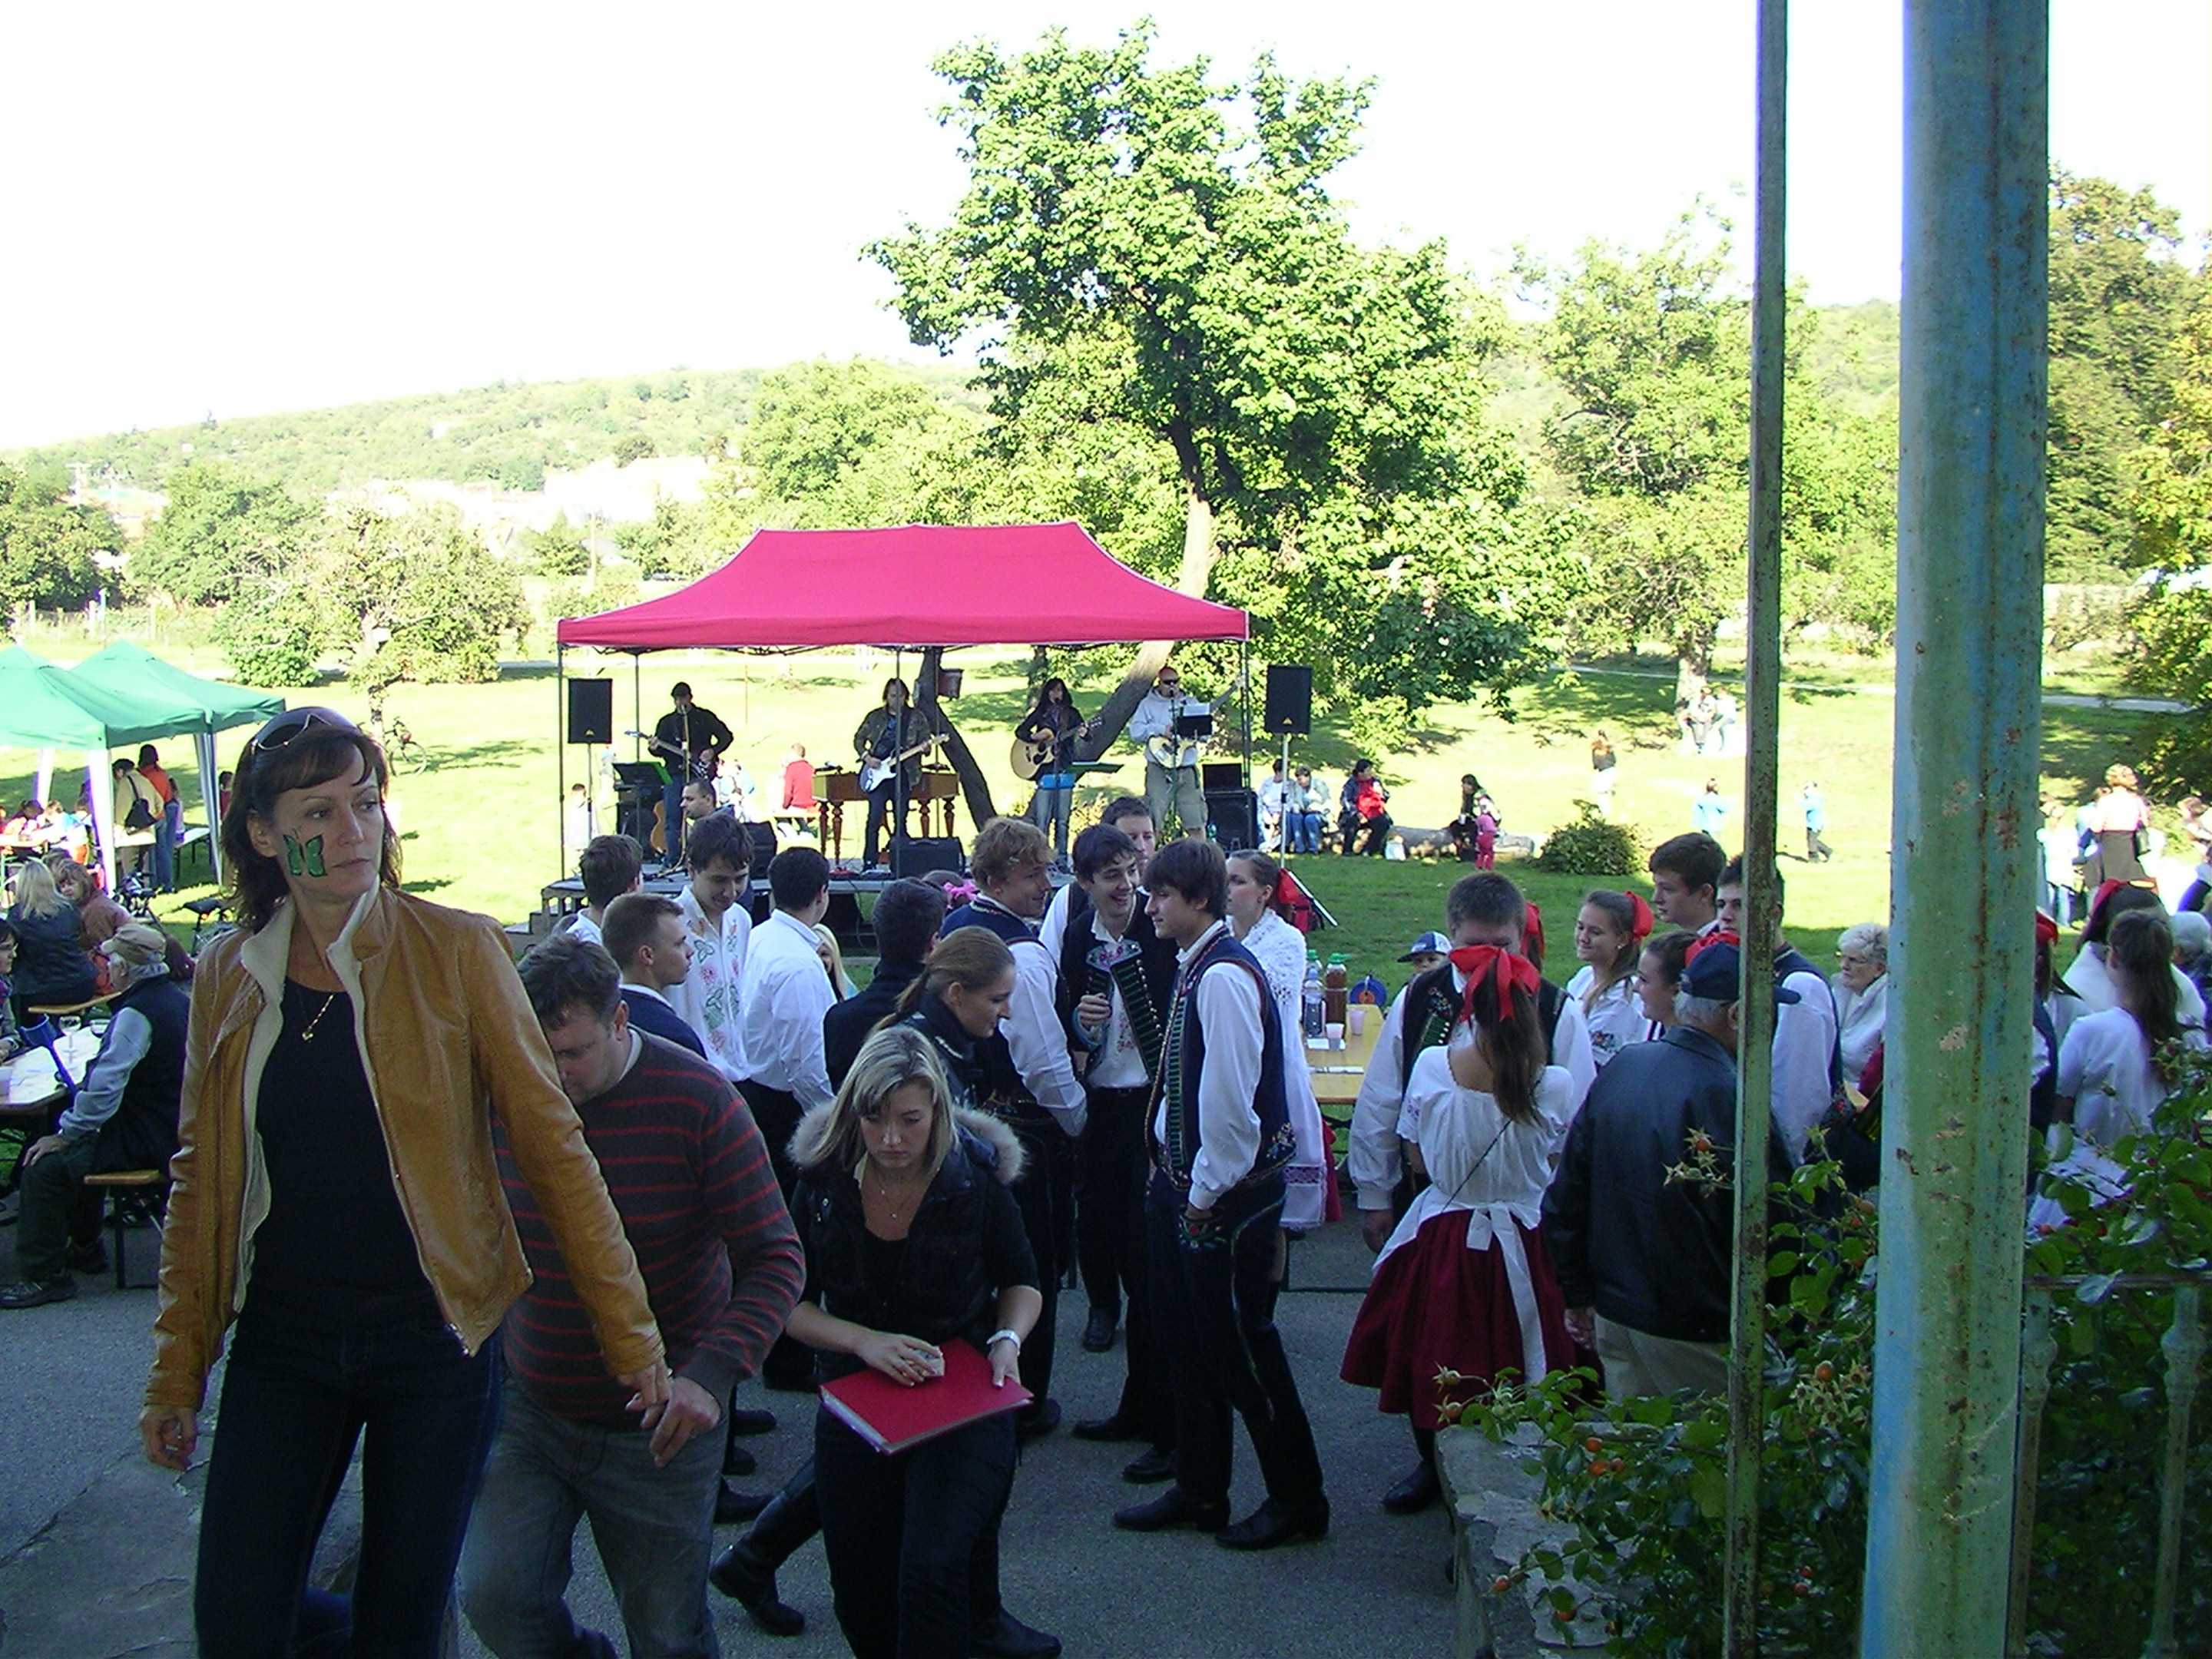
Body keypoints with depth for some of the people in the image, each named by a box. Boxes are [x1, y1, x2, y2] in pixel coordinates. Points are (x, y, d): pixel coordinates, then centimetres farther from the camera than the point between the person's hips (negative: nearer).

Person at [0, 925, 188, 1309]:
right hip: (173, 1126, 10)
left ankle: (45, 1274, 0)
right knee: (81, 1145, 27)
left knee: (44, 1166, -9)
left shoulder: (136, 1014, -22)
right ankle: (85, 1248, 36)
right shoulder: (174, 998, 8)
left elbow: (104, 1088, -26)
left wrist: (65, 1135, -14)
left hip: (147, 1140, -10)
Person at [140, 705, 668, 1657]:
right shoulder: (226, 977, 2)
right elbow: (199, 1180, 9)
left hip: (432, 1337, -3)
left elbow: (550, 1143, -8)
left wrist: (628, 1329, -9)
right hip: (282, 1340, 3)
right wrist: (177, 1373, 8)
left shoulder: (455, 951, -8)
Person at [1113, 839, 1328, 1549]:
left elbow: (1230, 1097, -24)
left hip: (1227, 1194, -10)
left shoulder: (1224, 976, -22)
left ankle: (1297, 1499, 18)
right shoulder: (1195, 968, 8)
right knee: (1190, 1341, 17)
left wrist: (1207, 1192, -17)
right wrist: (1168, 1160, 14)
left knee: (1239, 1345, 2)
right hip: (1186, 1181, 10)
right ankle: (1199, 1491, 31)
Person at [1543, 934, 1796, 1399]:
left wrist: (1578, 1296, 18)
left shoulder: (1620, 1068, 2)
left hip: (1613, 1320, 7)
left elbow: (1563, 1199, 8)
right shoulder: (1726, 1097, -21)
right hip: (1694, 1336, -7)